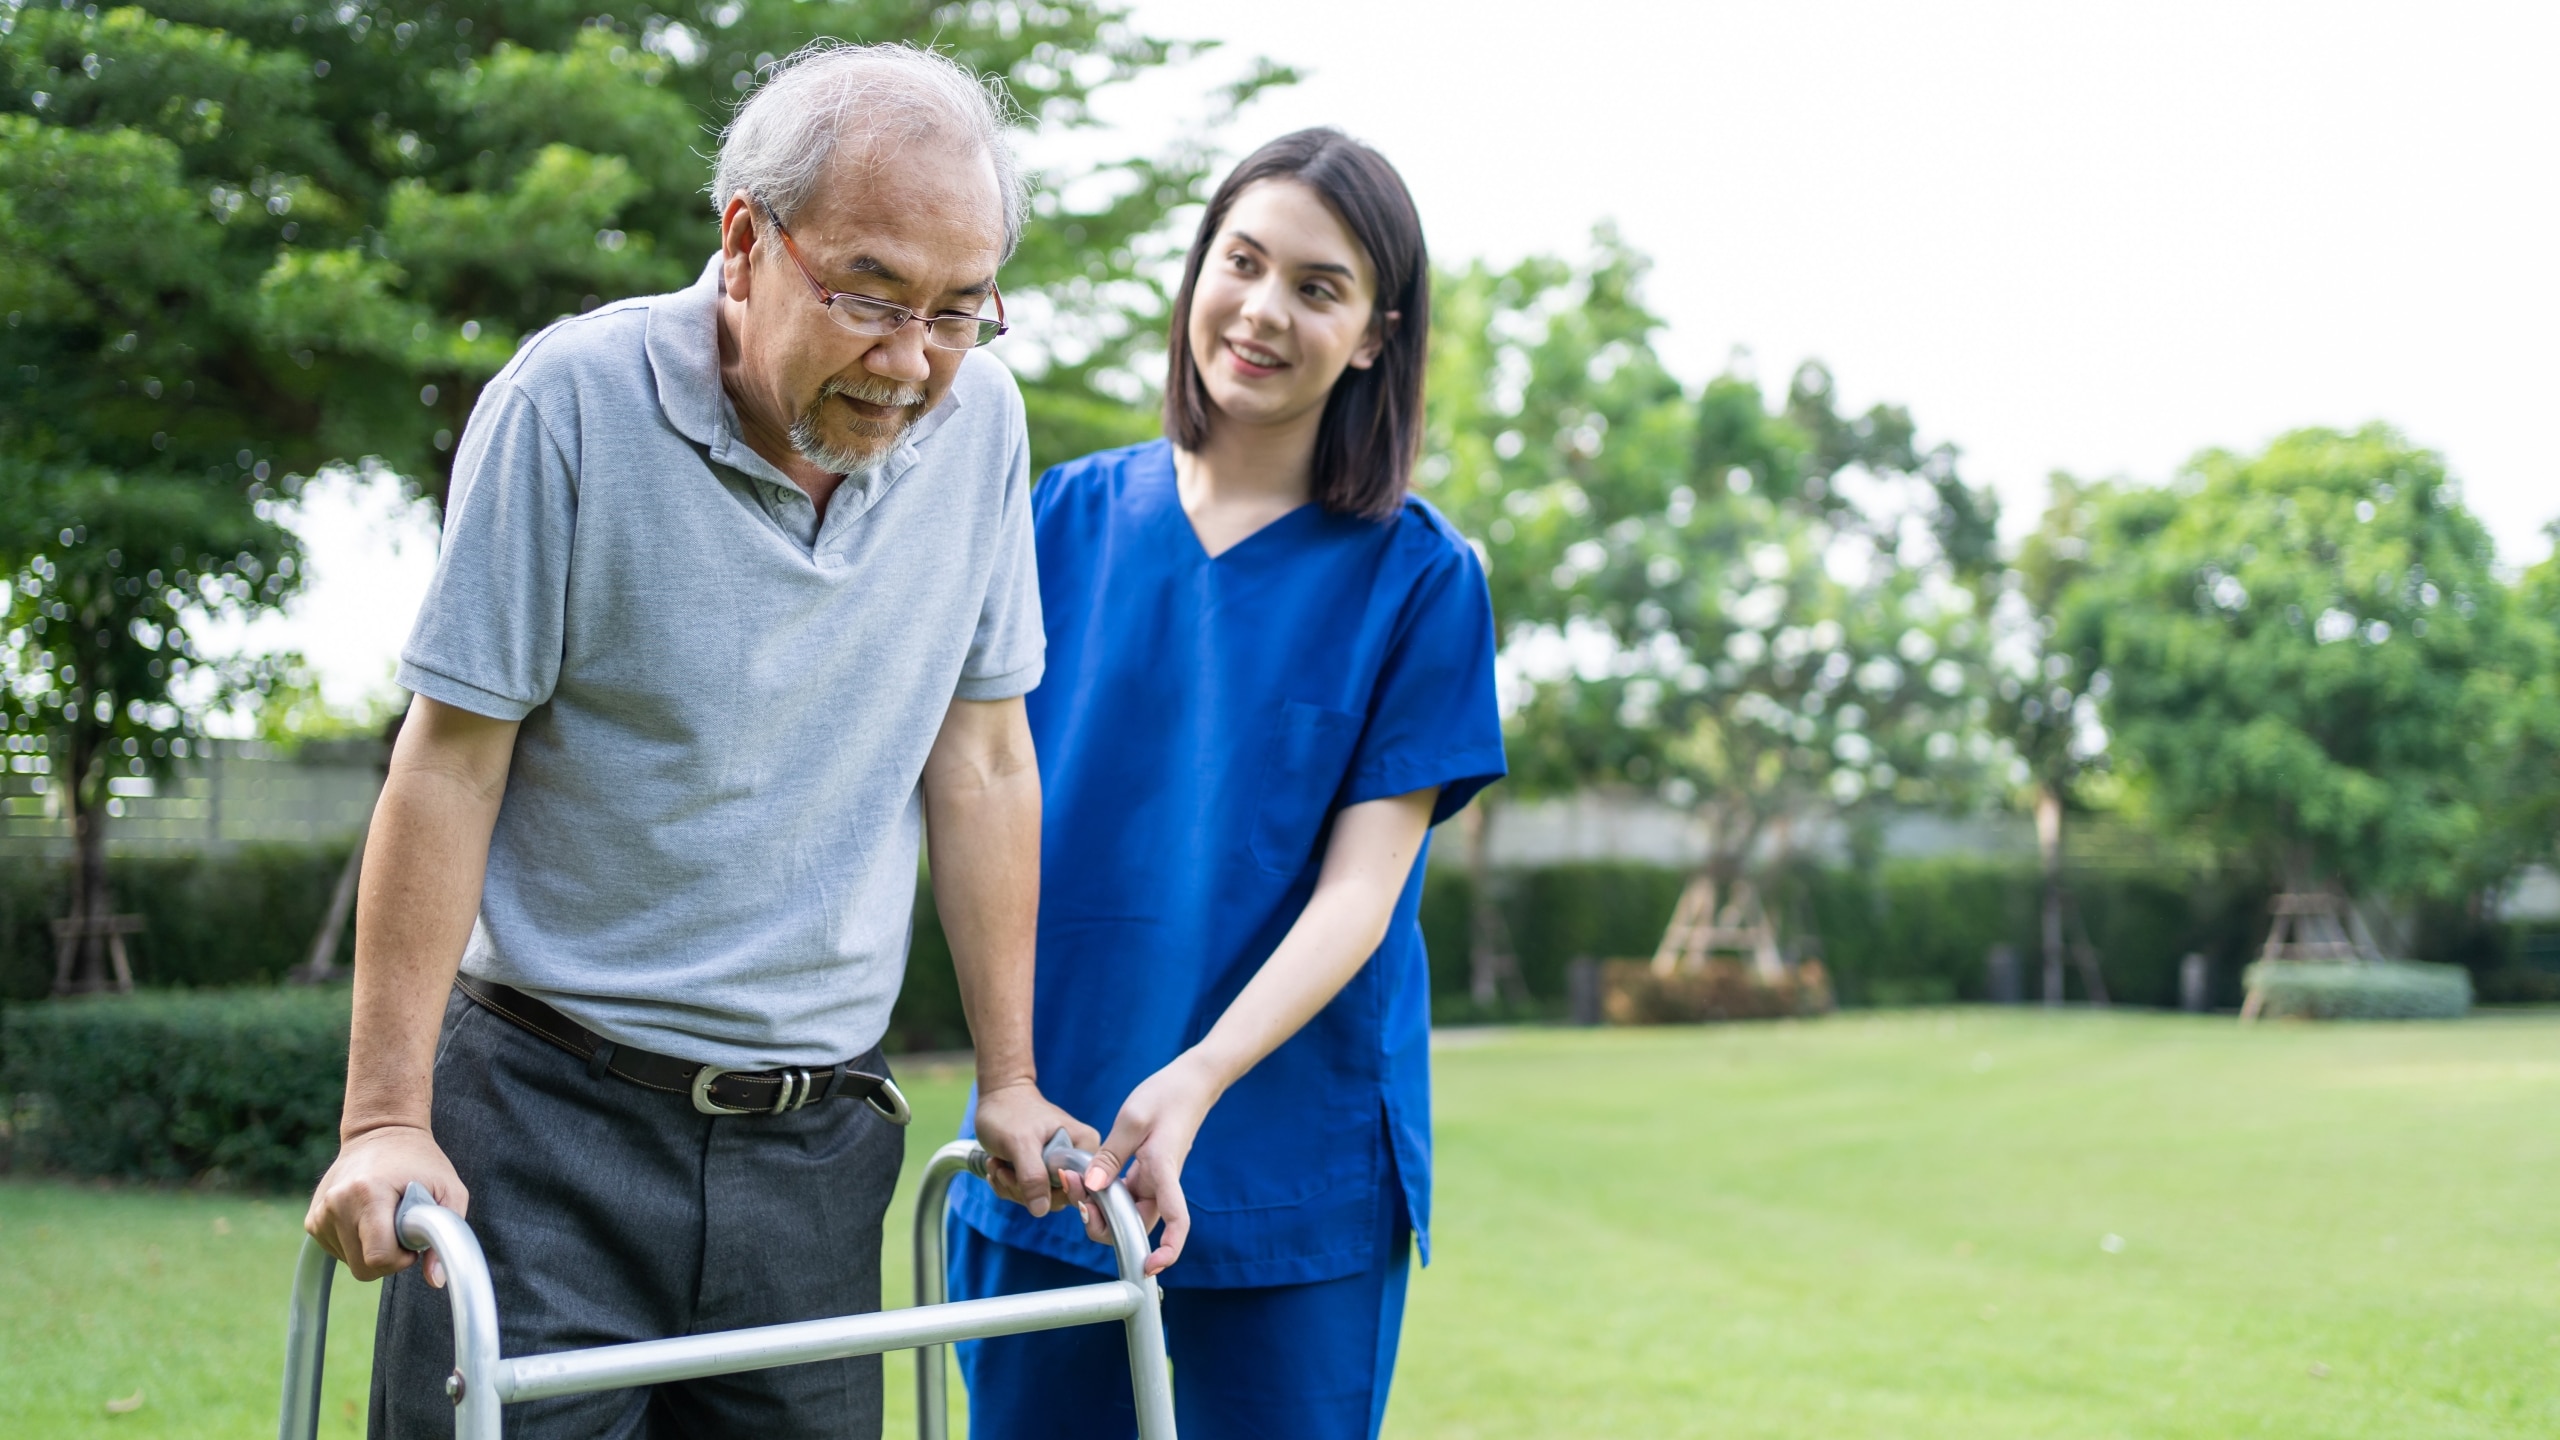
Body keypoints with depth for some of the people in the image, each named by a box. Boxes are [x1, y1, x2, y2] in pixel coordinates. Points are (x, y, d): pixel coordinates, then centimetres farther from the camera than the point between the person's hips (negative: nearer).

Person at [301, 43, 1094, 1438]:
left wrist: (1009, 1081, 9)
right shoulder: (574, 401, -12)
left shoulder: (978, 420, 0)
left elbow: (978, 763, 7)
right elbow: (450, 761, -9)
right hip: (550, 1112, -3)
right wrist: (387, 1115, -11)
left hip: (814, 1138, 4)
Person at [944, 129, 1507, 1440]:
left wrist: (1196, 1083, -23)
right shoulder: (1066, 518, 5)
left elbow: (1362, 883, -9)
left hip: (1292, 1178, -2)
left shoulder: (1417, 579, -3)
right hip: (1040, 1158, 3)